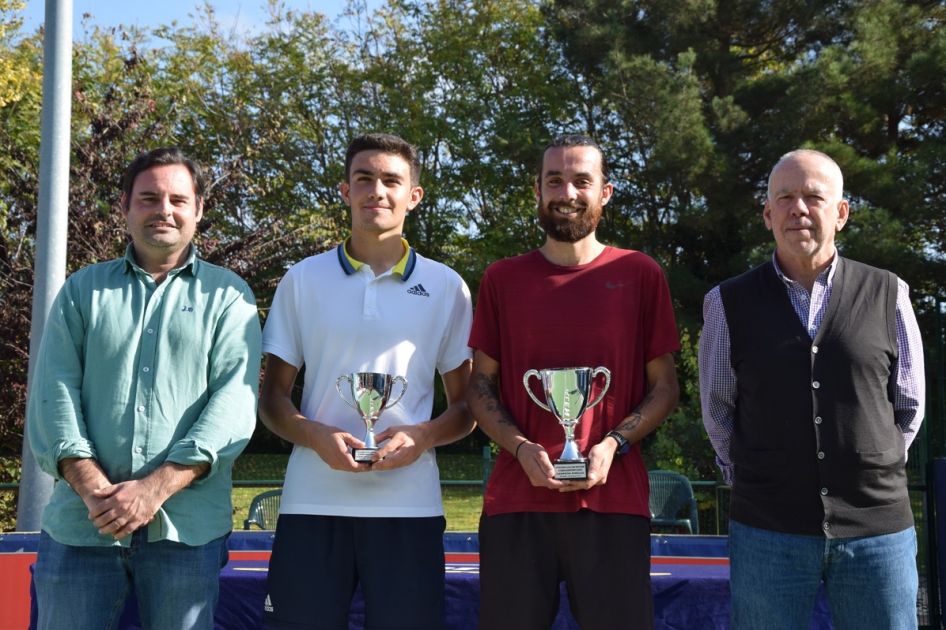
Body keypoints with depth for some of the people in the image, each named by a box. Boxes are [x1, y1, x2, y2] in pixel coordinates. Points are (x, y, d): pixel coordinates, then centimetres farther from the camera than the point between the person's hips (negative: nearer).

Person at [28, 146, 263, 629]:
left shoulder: (227, 296, 7)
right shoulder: (83, 290, 14)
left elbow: (234, 399, -4)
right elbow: (54, 392, 4)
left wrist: (157, 487, -15)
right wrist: (92, 487, -12)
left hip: (185, 527, -1)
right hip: (79, 524, 2)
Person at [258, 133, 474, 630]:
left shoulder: (446, 288, 8)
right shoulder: (303, 281, 9)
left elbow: (466, 408, 10)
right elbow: (272, 398, 10)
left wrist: (422, 435, -10)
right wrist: (316, 435, -10)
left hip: (409, 501, 0)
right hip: (313, 500, 0)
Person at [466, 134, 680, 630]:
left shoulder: (640, 275, 6)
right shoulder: (502, 279, 9)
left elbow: (664, 387, 8)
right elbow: (480, 384, 10)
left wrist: (612, 446, -8)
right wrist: (521, 449, -7)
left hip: (613, 498, -1)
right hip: (516, 499, 1)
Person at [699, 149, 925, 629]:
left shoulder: (887, 295, 4)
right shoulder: (729, 303, 3)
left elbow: (909, 408, 12)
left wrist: (869, 477, 11)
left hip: (878, 526, 1)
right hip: (768, 530, 0)